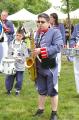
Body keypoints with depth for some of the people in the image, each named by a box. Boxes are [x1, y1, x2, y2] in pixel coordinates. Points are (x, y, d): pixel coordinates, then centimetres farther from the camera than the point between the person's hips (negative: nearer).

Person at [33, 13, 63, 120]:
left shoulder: (55, 32, -8)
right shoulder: (37, 33, 12)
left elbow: (58, 47, -20)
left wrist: (41, 51, -25)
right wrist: (33, 51, 1)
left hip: (50, 66, -6)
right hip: (39, 66, 6)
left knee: (52, 91, 2)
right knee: (41, 90, 17)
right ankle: (40, 109, 29)